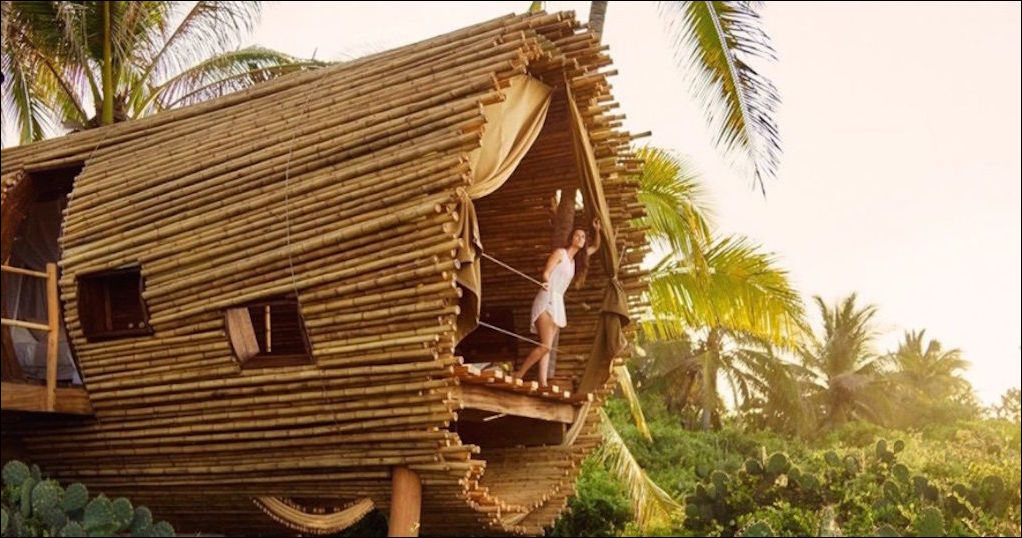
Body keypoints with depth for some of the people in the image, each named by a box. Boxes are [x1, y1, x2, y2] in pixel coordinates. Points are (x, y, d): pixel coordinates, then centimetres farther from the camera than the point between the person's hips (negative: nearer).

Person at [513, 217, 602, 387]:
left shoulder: (576, 259, 20)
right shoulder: (560, 252, -1)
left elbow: (596, 247, 32)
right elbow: (546, 273, -13)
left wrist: (597, 230, 15)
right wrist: (546, 283, -36)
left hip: (558, 303, 8)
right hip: (548, 299, -8)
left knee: (547, 347, -1)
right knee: (546, 346, -20)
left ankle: (542, 383, -9)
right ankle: (518, 375, -14)